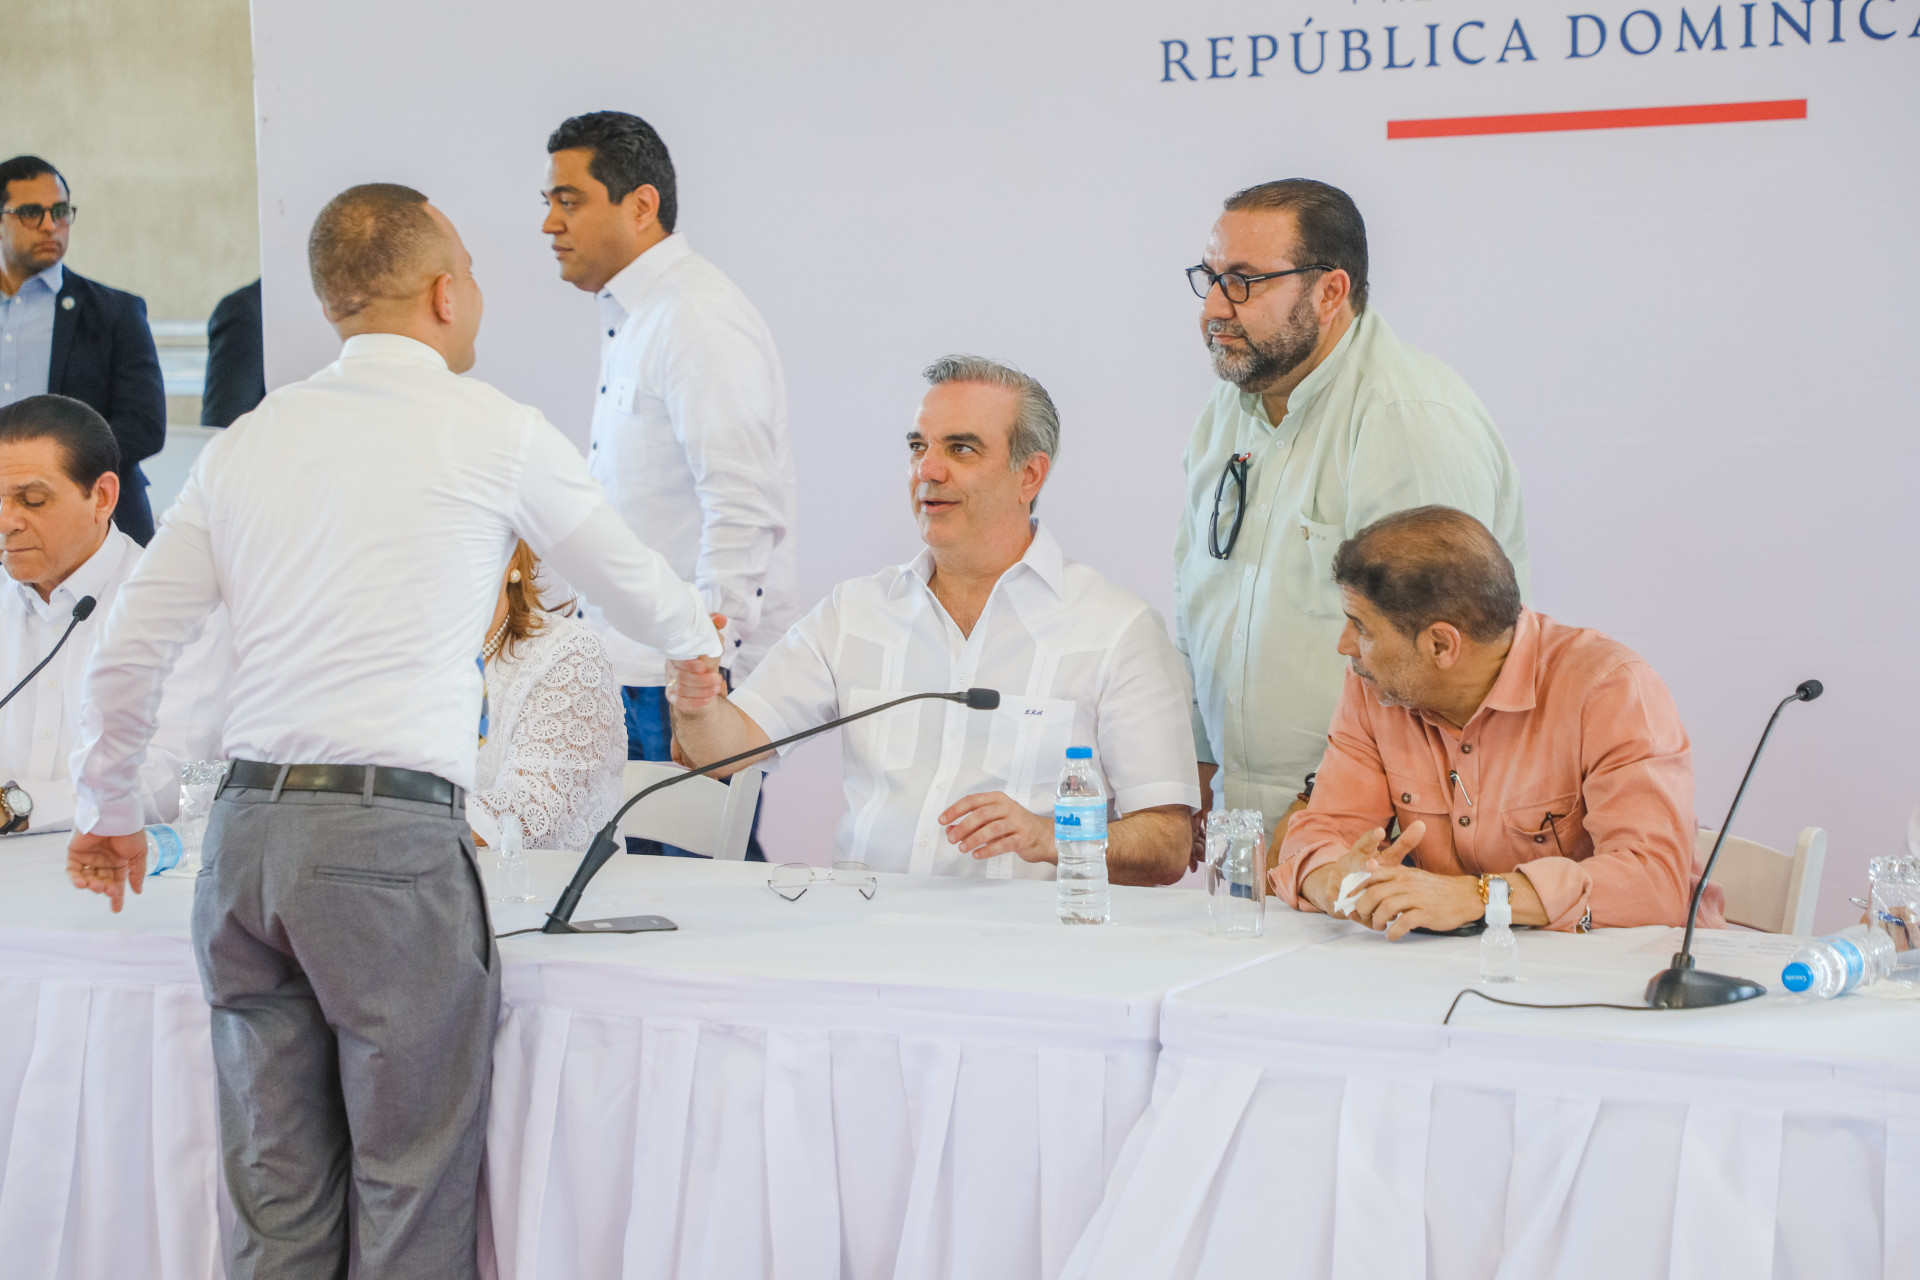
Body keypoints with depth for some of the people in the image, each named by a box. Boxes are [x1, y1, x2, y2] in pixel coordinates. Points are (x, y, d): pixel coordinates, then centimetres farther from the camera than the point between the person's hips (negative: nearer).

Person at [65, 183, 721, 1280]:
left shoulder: (247, 443, 14)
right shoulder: (492, 431, 2)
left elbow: (129, 650, 15)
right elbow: (636, 588, 16)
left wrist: (110, 808, 30)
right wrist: (700, 637, 38)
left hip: (246, 827, 5)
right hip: (391, 833, -5)